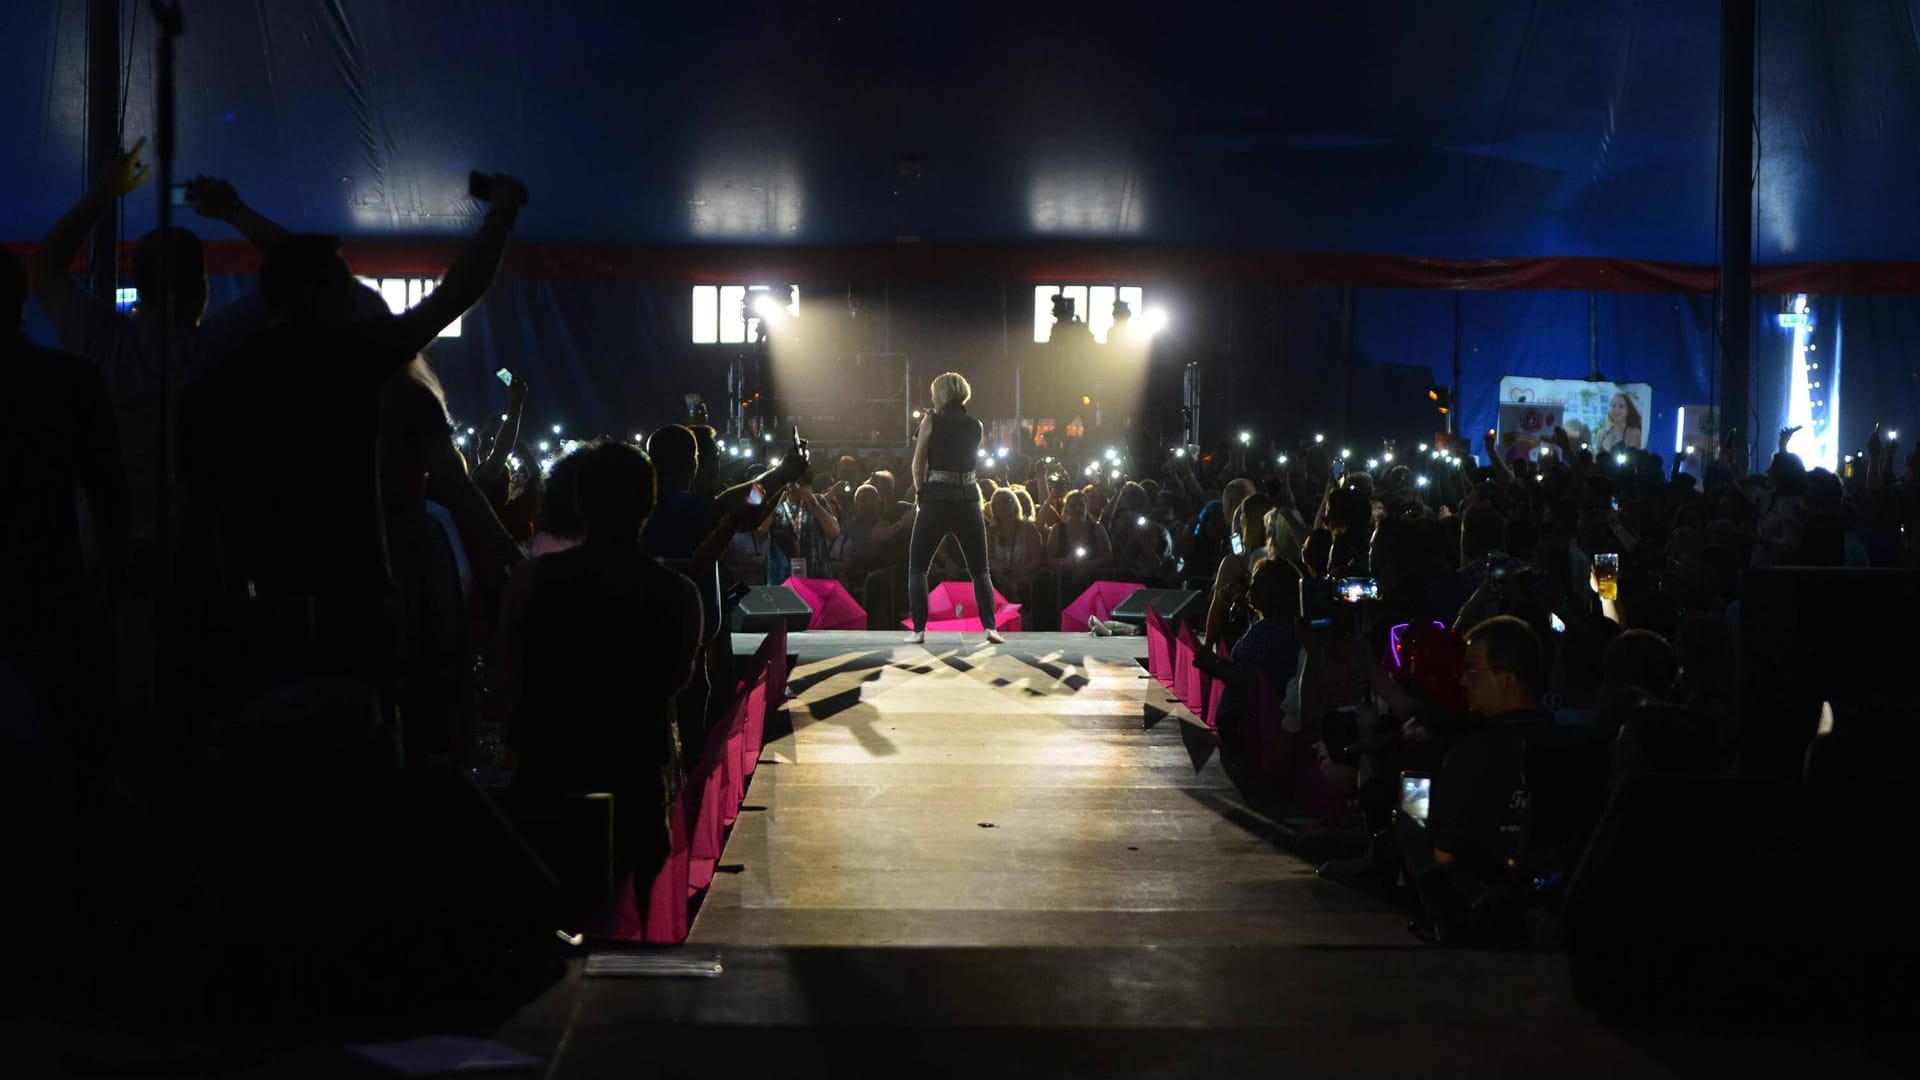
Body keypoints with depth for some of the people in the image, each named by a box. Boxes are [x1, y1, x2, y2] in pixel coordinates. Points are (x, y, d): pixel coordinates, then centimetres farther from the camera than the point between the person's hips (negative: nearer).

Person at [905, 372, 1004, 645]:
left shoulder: (931, 422, -3)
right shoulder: (976, 427, 7)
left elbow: (918, 466, -3)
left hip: (935, 501, -3)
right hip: (968, 501, 3)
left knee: (917, 569, 8)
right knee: (980, 570, 11)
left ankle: (919, 630, -3)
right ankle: (990, 627, -5)